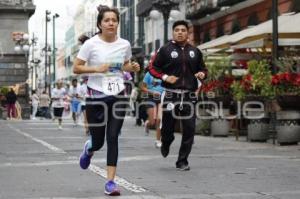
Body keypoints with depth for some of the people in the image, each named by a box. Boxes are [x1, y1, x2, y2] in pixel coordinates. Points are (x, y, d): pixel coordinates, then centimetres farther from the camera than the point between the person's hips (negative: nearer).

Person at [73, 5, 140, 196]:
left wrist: (132, 67, -3)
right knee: (98, 141, 7)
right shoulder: (91, 44, -9)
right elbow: (76, 68, -6)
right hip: (96, 96, -2)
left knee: (113, 138, -7)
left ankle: (110, 182, -2)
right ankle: (89, 148, 46)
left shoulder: (125, 44, 2)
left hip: (118, 95, 2)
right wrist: (97, 68, -20)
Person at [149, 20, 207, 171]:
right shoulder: (166, 50, 2)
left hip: (189, 95, 3)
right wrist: (165, 77, -12)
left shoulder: (194, 51, 13)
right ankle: (165, 144, 40)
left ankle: (182, 161, 7)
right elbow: (152, 67, 3)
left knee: (189, 129, -3)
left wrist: (202, 74, -1)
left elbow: (202, 68, 23)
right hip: (170, 95, -2)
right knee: (168, 126, 4)